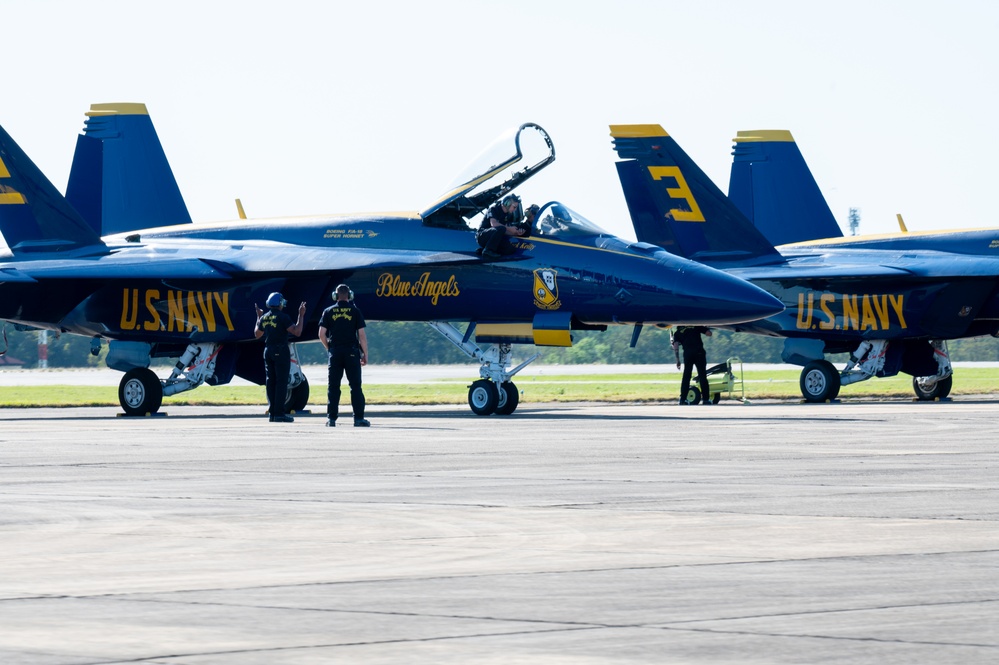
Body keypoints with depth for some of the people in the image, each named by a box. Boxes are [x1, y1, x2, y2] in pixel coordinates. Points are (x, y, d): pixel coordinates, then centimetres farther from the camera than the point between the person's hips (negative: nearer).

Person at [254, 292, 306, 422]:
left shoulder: (264, 318, 8)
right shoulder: (282, 317, -12)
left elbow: (257, 334, 23)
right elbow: (297, 332, -17)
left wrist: (259, 317, 33)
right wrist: (301, 315, -8)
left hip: (268, 351, 7)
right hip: (281, 351, -7)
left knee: (270, 382, 10)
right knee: (281, 382, -6)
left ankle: (272, 412, 11)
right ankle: (279, 413, -10)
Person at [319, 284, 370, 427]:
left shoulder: (329, 312, 3)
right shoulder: (355, 311, 0)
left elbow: (322, 334, 0)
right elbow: (362, 335, -2)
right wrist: (365, 354, 5)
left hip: (335, 352, 1)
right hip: (351, 351, -1)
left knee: (333, 387, 5)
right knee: (355, 386, 1)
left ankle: (331, 418, 2)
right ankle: (358, 418, -4)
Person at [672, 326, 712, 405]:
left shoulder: (677, 333, 18)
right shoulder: (696, 326, 18)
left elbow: (675, 346, 5)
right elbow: (709, 333, 16)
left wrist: (677, 360, 7)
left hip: (687, 354, 0)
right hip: (699, 352, 0)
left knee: (686, 377, 8)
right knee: (702, 376, 3)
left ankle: (683, 399, 4)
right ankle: (705, 399, 1)